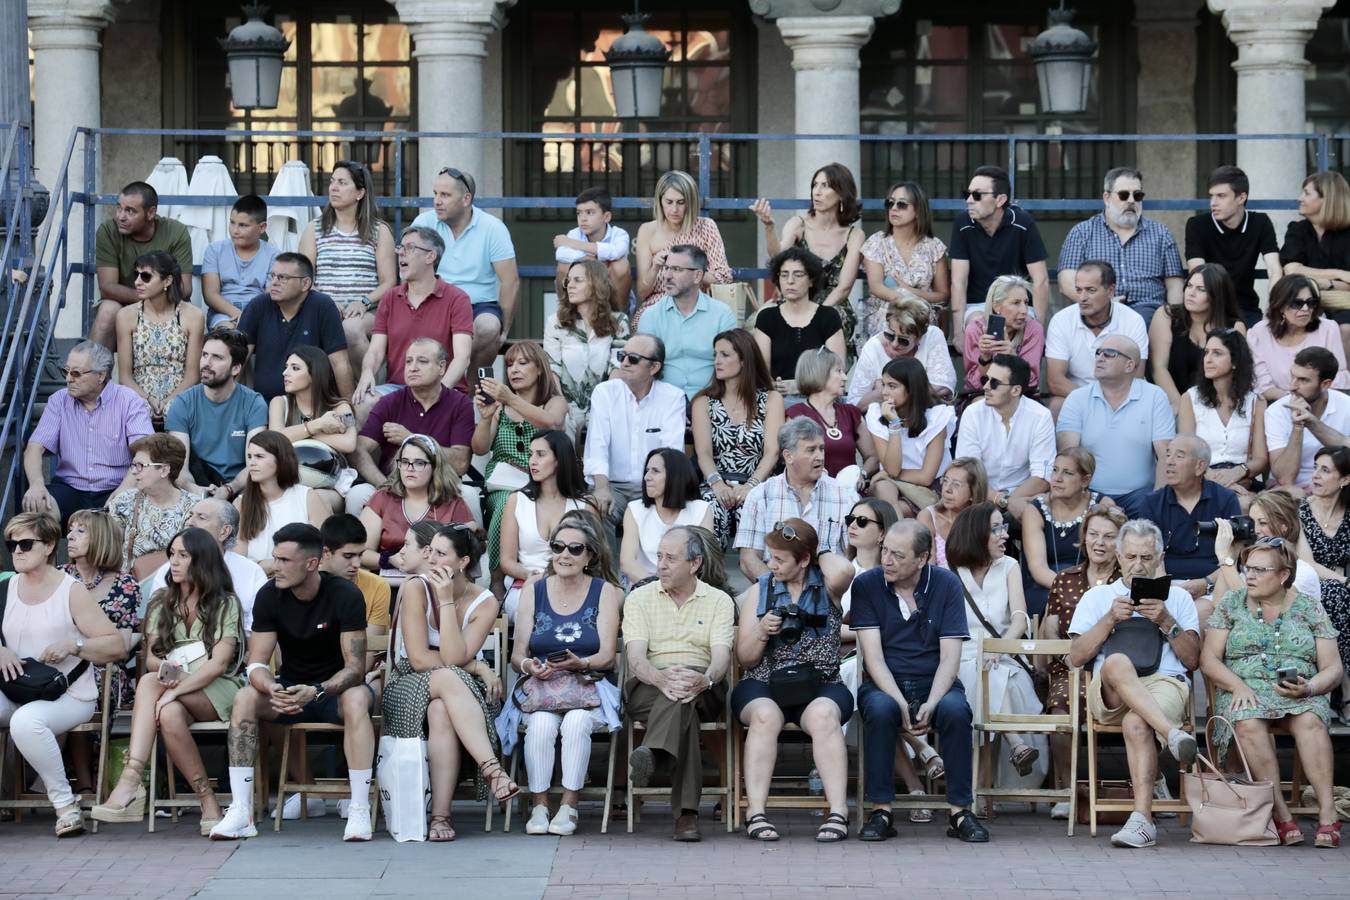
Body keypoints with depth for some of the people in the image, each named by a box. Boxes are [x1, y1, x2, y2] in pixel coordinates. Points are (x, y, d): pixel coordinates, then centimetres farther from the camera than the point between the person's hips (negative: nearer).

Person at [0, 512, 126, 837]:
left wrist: (72, 645, -16)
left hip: (69, 697, -5)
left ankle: (65, 802, -20)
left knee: (26, 720, -35)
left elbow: (116, 646, -2)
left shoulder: (71, 591, 0)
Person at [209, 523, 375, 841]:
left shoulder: (344, 595, -17)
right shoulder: (269, 596, -8)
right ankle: (240, 812, -29)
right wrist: (272, 689, -34)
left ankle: (359, 813, -36)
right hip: (290, 687, 3)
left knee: (356, 699, -37)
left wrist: (316, 692, -38)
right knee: (245, 698, -27)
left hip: (335, 688, -3)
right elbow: (257, 663, -10)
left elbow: (355, 668, -20)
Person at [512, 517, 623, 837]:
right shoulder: (533, 592, 10)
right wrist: (529, 665, -17)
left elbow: (608, 655, -3)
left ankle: (568, 806, -23)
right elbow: (517, 654, 7)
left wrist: (580, 663, -23)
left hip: (590, 687, -1)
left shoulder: (604, 592, 6)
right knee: (541, 724, -31)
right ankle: (539, 806, -22)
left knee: (577, 722, -33)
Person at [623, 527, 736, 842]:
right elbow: (636, 657, -4)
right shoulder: (639, 598, 13)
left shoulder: (719, 601, 13)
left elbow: (722, 657, -5)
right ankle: (686, 814, -52)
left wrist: (704, 680, -32)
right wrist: (661, 677, -30)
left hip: (703, 692, 0)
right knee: (681, 703, -38)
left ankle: (652, 753, -66)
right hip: (648, 688, 0)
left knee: (687, 688, -39)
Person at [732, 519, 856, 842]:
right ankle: (755, 813, -37)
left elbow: (843, 572, -19)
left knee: (823, 715, -35)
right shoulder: (759, 591, 14)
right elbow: (745, 659, 13)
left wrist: (823, 557, 3)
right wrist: (761, 632, -9)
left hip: (820, 685, -1)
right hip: (764, 684, 1)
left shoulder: (826, 587, 9)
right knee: (765, 715, -34)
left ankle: (838, 812, -38)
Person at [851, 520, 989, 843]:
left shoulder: (946, 584, -1)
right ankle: (881, 810, -26)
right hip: (884, 685, 0)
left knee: (955, 709, -32)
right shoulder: (867, 585, -2)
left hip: (935, 683, 0)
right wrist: (901, 703, -22)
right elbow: (873, 656, -8)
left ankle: (959, 810, -23)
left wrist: (931, 703, -23)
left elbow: (950, 657, -6)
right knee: (880, 708, -35)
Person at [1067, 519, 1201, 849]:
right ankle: (1172, 733, -53)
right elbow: (1076, 658, 11)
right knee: (1116, 663, -39)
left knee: (1136, 722, -38)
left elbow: (1192, 660, 13)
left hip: (1166, 683, 0)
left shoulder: (1178, 598, 25)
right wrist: (1110, 619, -1)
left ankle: (1142, 819, -46)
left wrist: (1166, 622, -1)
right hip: (1110, 694, 0)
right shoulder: (1097, 597, 25)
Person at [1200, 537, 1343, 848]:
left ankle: (1328, 813, -40)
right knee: (1249, 724, -36)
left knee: (1309, 720, -36)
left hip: (1301, 695, 0)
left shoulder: (1309, 609, 11)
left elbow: (1333, 668, 7)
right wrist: (1237, 685, -12)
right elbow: (1209, 659, 7)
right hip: (1245, 691, 0)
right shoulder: (1231, 604, 13)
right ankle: (1282, 816, -38)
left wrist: (1308, 688, -14)